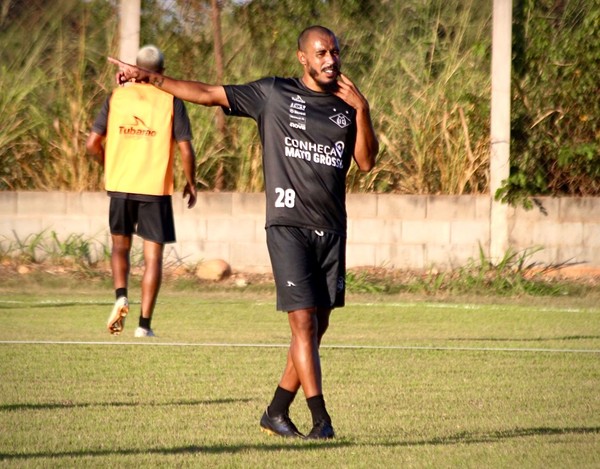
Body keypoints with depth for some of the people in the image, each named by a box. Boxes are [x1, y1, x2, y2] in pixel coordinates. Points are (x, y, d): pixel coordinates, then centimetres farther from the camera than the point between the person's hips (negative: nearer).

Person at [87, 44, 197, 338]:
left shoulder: (117, 96, 2)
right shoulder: (171, 101, -3)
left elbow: (92, 144, 1)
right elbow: (185, 150, -7)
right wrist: (191, 183, 9)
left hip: (120, 184, 2)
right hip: (156, 187, -2)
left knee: (120, 246, 20)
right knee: (153, 255, 5)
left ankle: (121, 296, -5)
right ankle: (144, 324, 1)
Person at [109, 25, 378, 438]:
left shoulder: (346, 106, 12)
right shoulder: (273, 94, 2)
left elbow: (367, 162, 5)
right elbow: (207, 94, 4)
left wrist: (362, 110, -6)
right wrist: (150, 78, 0)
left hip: (332, 230, 4)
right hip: (288, 227, -4)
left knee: (316, 328, 5)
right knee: (304, 322, -12)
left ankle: (277, 412, 17)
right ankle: (321, 419, -11)